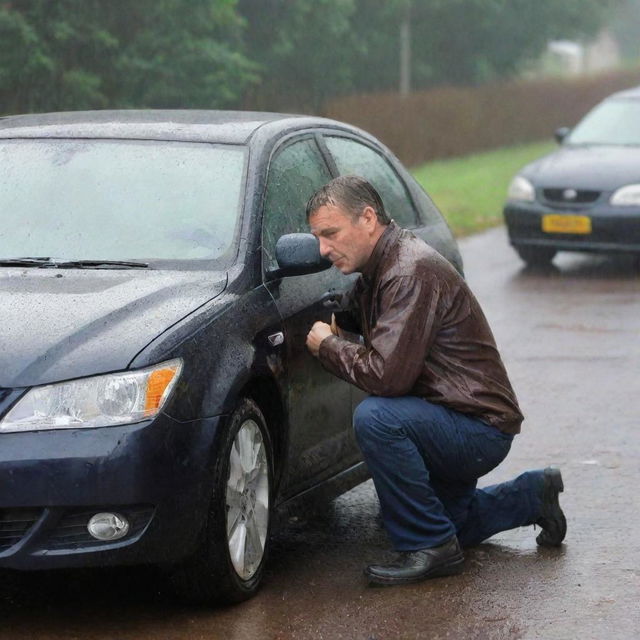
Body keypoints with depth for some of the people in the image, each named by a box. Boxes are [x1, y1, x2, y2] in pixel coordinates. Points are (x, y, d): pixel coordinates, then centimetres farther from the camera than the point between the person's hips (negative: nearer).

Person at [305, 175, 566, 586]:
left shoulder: (412, 272, -24)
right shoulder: (380, 268, 7)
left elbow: (386, 375, -32)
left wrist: (327, 345, -16)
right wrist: (335, 333, 2)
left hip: (481, 428, -11)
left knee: (375, 418, -33)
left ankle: (430, 547, -21)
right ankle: (533, 497, 34)